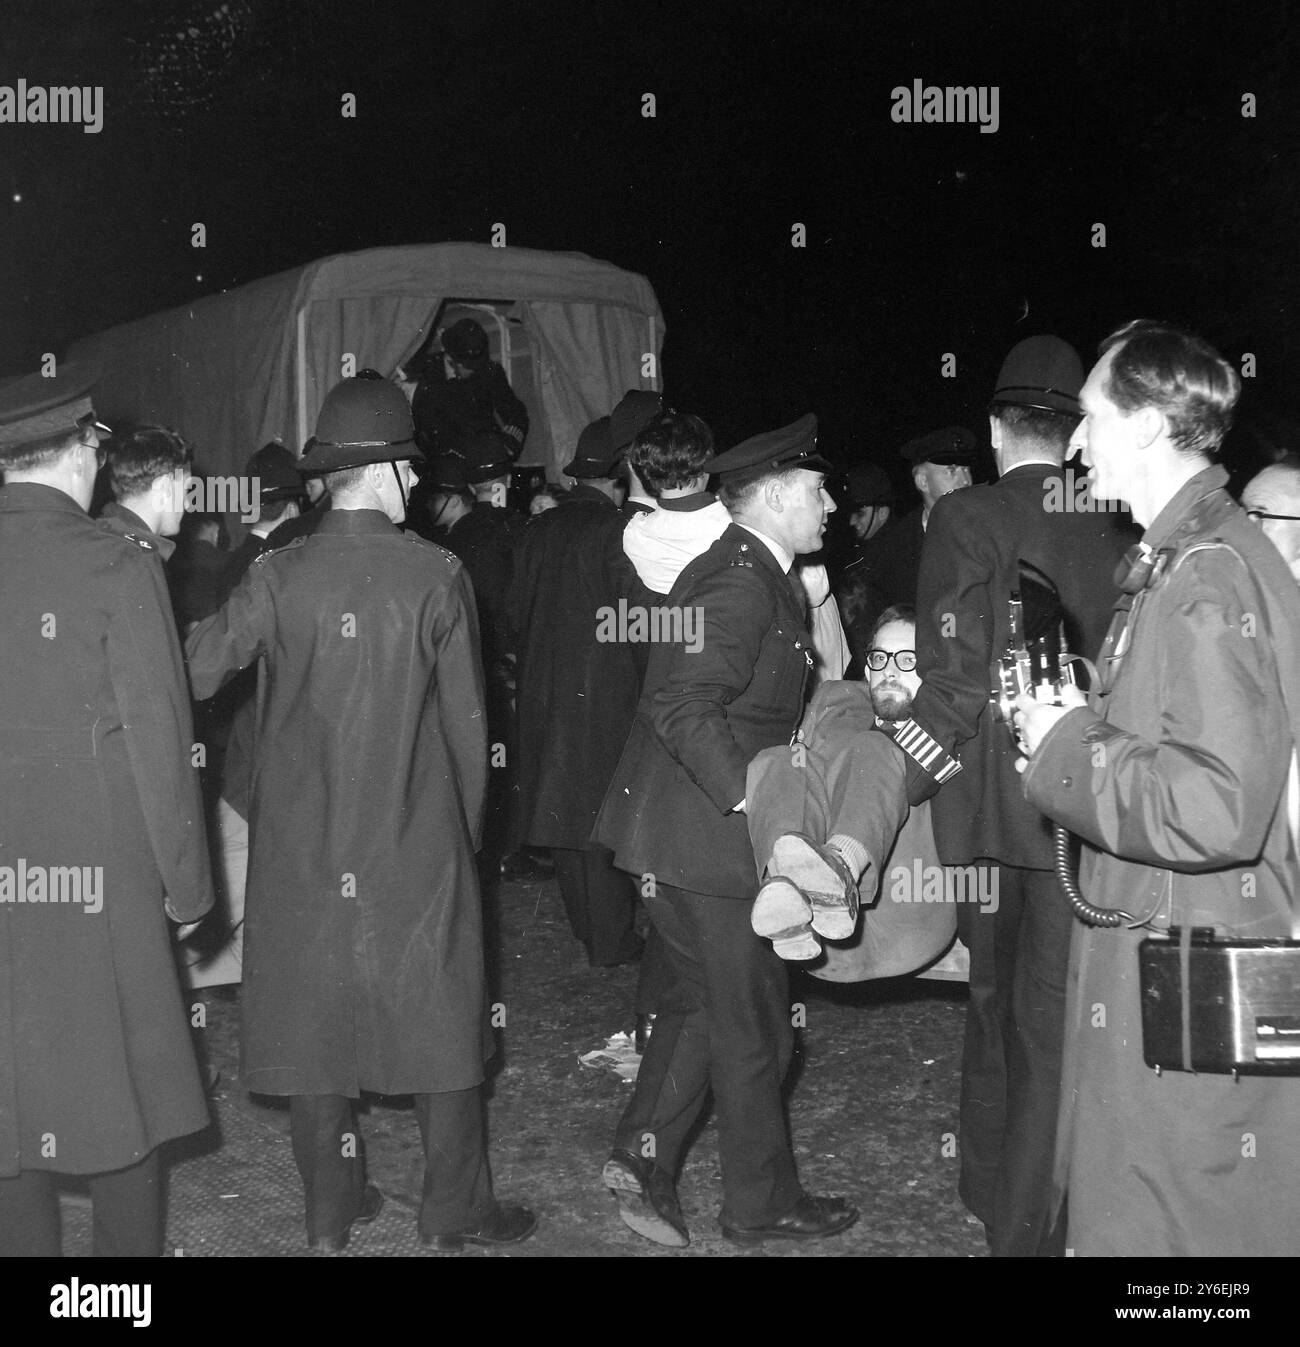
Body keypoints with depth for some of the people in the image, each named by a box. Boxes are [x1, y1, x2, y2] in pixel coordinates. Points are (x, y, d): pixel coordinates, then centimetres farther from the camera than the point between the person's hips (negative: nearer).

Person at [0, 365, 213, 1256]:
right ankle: (129, 1245, 20)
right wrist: (186, 884, -2)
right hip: (98, 880, -4)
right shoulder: (119, 567, -12)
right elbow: (158, 743, -11)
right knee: (121, 1087, 10)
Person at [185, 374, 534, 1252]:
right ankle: (457, 1212, 19)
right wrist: (469, 825, 8)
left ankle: (331, 1211, 23)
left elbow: (195, 673, -10)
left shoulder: (278, 578, -7)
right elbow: (466, 719, -4)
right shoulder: (436, 576, -9)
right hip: (418, 845, -2)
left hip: (302, 847, 2)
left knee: (313, 1012, 13)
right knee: (440, 1016, 11)